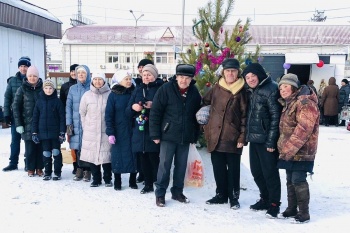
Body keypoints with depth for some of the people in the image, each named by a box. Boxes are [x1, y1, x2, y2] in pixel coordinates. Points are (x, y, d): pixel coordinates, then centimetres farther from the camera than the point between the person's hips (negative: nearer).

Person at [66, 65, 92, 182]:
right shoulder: (72, 89, 10)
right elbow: (68, 106, 8)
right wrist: (69, 124, 0)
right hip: (76, 123, 3)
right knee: (77, 147, 3)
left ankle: (87, 170, 7)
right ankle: (80, 169, 14)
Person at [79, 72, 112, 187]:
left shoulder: (110, 94, -4)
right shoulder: (87, 95, 4)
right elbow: (82, 113, 11)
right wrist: (85, 126, 8)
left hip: (106, 131, -2)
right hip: (90, 132, 2)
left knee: (106, 155, 3)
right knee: (92, 155, 5)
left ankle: (107, 178, 19)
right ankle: (96, 178, 20)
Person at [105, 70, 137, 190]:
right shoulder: (113, 95, -2)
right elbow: (109, 115, -5)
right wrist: (110, 133, -11)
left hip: (132, 130, 2)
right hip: (119, 131, -2)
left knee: (133, 155, 5)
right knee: (118, 155, 4)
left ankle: (133, 181, 19)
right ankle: (117, 182, 17)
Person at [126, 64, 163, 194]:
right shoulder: (138, 89, 15)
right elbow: (128, 111, 13)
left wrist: (154, 105, -22)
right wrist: (133, 107, -8)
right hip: (139, 129, 5)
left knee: (154, 157, -7)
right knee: (143, 158, 8)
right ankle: (148, 184, 19)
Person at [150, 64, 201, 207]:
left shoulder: (194, 92, 4)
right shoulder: (166, 89, -8)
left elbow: (197, 115, 12)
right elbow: (155, 112, -9)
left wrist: (195, 136, 10)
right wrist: (155, 134, -11)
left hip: (186, 137, 4)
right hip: (168, 135, -4)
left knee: (181, 165, 11)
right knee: (164, 164, 0)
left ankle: (177, 192, 25)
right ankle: (160, 194, 12)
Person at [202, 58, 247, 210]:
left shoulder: (241, 91, -3)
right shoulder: (216, 88, 8)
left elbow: (245, 116, -5)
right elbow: (204, 103, 17)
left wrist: (242, 137, -11)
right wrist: (206, 126, 9)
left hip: (232, 137, -4)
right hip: (215, 136, 4)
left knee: (233, 168, 5)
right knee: (218, 168, 12)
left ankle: (233, 197, 19)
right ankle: (221, 194, 27)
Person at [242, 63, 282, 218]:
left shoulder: (271, 89, -11)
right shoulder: (250, 92, 14)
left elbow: (275, 116, -15)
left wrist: (271, 141, -18)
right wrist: (246, 135, 13)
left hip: (266, 139, -8)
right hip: (254, 139, 8)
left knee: (270, 172, -1)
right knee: (256, 172, 14)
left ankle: (274, 204, 13)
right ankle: (265, 199, 30)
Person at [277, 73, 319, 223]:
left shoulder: (305, 103, -15)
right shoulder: (287, 105, 15)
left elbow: (303, 130, -24)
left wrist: (288, 149, -23)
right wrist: (283, 147, 12)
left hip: (302, 151, -9)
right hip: (289, 151, 9)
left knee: (298, 180, -7)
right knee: (290, 180, 14)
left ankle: (304, 213, 4)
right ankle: (292, 209, 25)